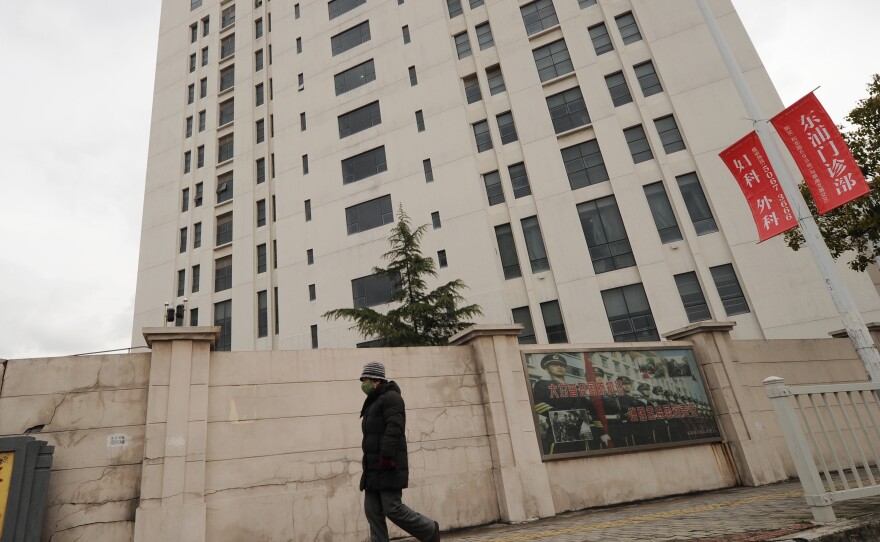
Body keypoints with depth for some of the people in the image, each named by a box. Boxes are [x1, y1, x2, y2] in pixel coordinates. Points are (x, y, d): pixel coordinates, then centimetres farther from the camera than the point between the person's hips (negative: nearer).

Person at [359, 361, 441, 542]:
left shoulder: (391, 397, -8)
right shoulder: (374, 402, 22)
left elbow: (394, 429, -20)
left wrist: (387, 456, -27)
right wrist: (370, 466, 21)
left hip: (389, 466, -9)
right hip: (374, 467, 9)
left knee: (393, 508, -8)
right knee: (372, 511, 4)